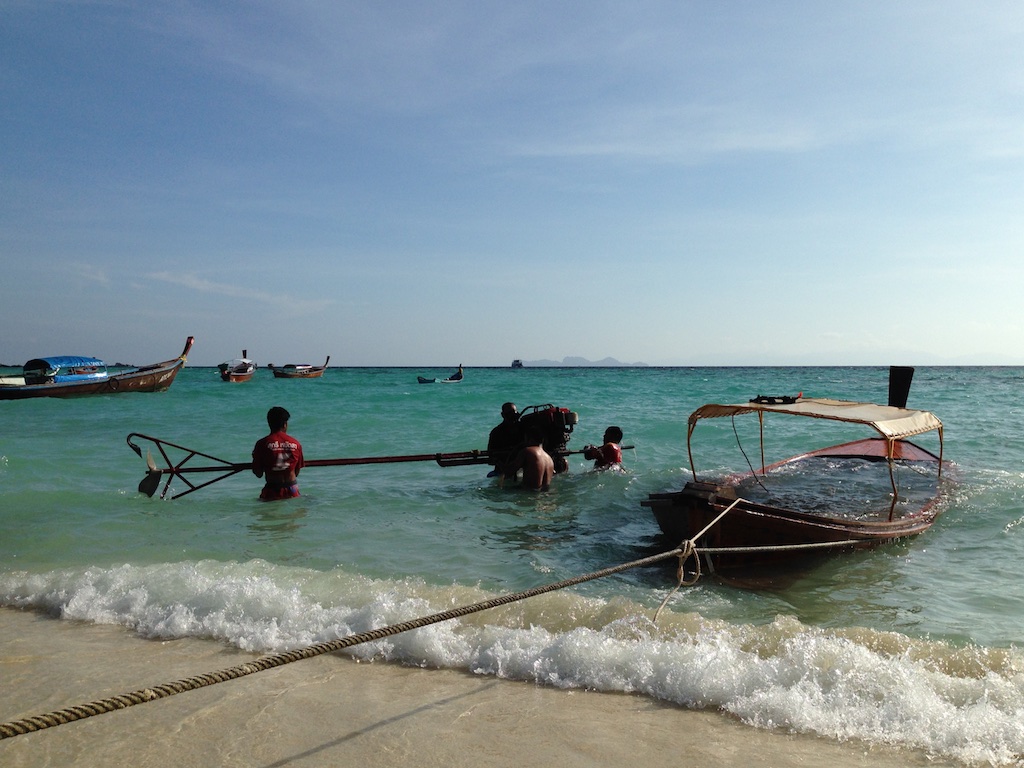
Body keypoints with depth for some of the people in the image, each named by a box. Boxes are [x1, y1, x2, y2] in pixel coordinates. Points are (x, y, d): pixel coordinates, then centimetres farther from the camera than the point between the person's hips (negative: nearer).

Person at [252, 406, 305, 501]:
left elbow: (258, 474, -1)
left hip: (272, 492, -2)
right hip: (292, 492, 2)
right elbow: (297, 472, 10)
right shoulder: (295, 443, 2)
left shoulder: (262, 444, -6)